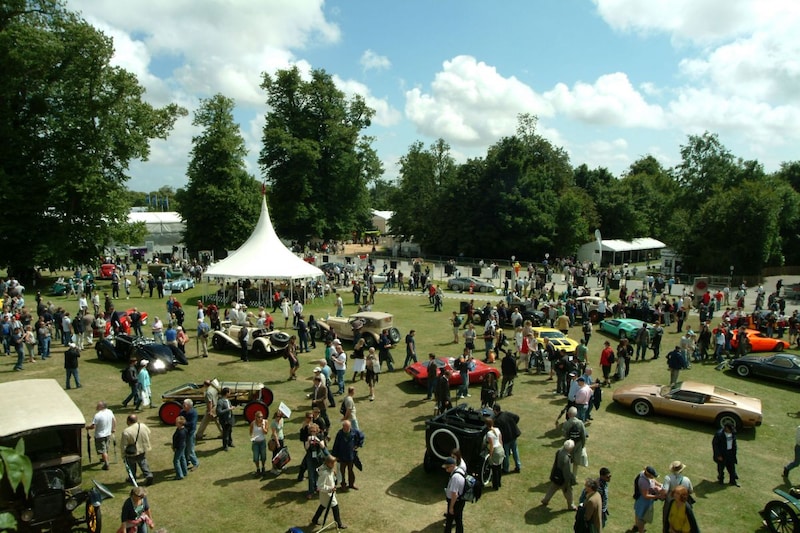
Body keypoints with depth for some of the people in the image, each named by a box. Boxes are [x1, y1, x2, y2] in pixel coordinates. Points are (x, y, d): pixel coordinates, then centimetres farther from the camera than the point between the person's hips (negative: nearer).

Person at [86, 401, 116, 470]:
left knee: (103, 450, 3)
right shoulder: (110, 412, -4)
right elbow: (114, 420, 9)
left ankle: (106, 464, 4)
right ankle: (104, 459, 47)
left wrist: (87, 427, -3)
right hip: (108, 434, 7)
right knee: (106, 448, 26)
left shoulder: (97, 415, -26)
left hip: (100, 435, -7)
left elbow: (93, 426, -24)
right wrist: (114, 428, 22)